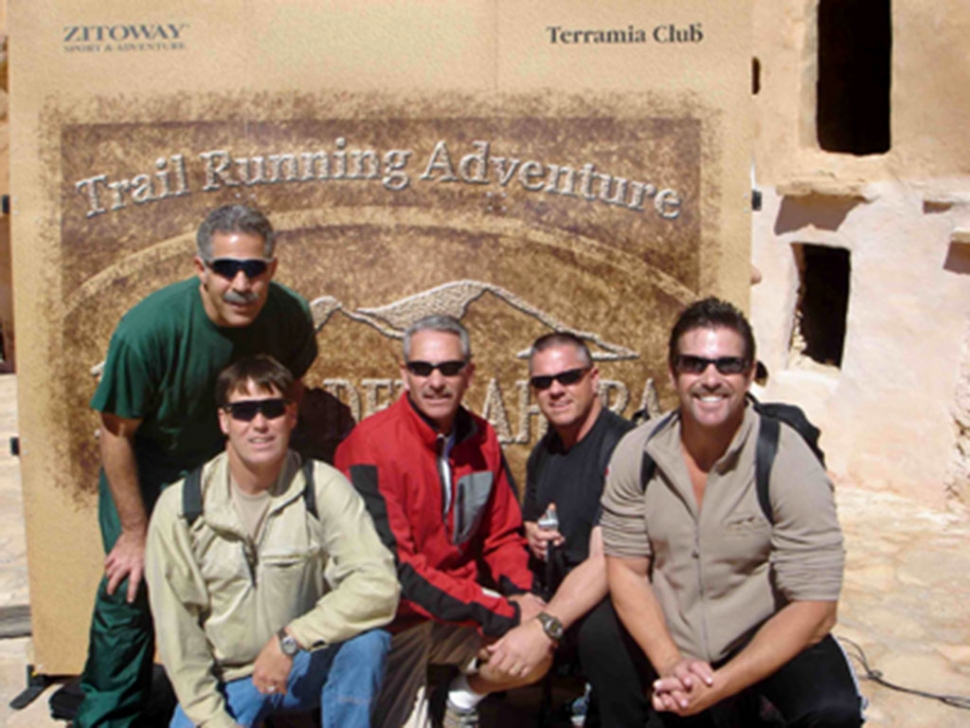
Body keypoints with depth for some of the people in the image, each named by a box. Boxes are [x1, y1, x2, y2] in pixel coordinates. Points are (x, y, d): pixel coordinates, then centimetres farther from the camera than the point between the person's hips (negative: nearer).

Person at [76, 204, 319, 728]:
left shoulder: (290, 316, -22)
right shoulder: (147, 328, -33)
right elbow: (117, 433, -19)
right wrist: (135, 533, -13)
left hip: (231, 458, 3)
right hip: (148, 461, -2)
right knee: (129, 587, -3)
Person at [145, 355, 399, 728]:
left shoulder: (323, 488, -13)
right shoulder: (180, 507, -9)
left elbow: (379, 587, -24)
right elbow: (176, 626, -6)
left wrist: (291, 638, -29)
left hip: (307, 667, -1)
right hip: (226, 679, 1)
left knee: (367, 639, -29)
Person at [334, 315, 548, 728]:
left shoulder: (482, 439, 3)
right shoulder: (371, 444, -18)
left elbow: (502, 535, 12)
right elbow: (393, 565, -22)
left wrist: (520, 593, -11)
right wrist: (499, 614, -25)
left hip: (464, 601, 5)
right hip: (395, 615, -5)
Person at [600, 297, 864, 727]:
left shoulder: (789, 463, -18)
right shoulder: (636, 454, -9)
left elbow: (814, 608, -18)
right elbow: (625, 570, -3)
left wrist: (720, 685, -26)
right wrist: (671, 665, -16)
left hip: (770, 637, -3)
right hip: (675, 648, 4)